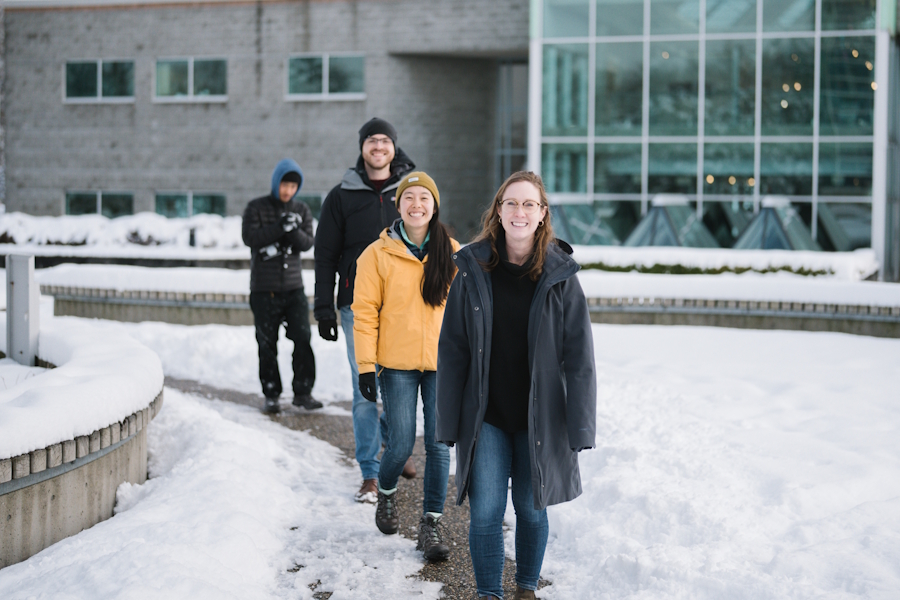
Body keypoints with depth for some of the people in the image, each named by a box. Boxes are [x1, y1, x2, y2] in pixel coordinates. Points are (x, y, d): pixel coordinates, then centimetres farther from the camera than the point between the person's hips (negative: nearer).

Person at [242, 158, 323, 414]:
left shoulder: (302, 211, 10)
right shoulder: (256, 208, 1)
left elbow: (308, 242, -2)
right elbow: (249, 237, -13)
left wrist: (293, 231, -22)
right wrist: (279, 227, -23)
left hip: (293, 287, 2)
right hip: (264, 289, -2)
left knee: (302, 339, -6)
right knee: (267, 344, 2)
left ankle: (303, 392, 3)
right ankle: (271, 395, 10)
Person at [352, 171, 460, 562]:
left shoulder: (452, 253, 4)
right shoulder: (378, 254, -1)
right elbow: (365, 311, -1)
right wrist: (365, 365, -6)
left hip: (442, 364, 2)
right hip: (397, 366, -1)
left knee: (439, 445, 0)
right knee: (401, 443, -2)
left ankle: (431, 523, 13)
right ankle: (386, 493, 30)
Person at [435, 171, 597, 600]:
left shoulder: (560, 276, -4)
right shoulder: (473, 271, -2)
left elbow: (579, 356, -4)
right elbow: (452, 350, 1)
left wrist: (580, 425, -8)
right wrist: (449, 421, -1)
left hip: (539, 416, 0)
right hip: (486, 416, 0)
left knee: (531, 509, 12)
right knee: (485, 511, -1)